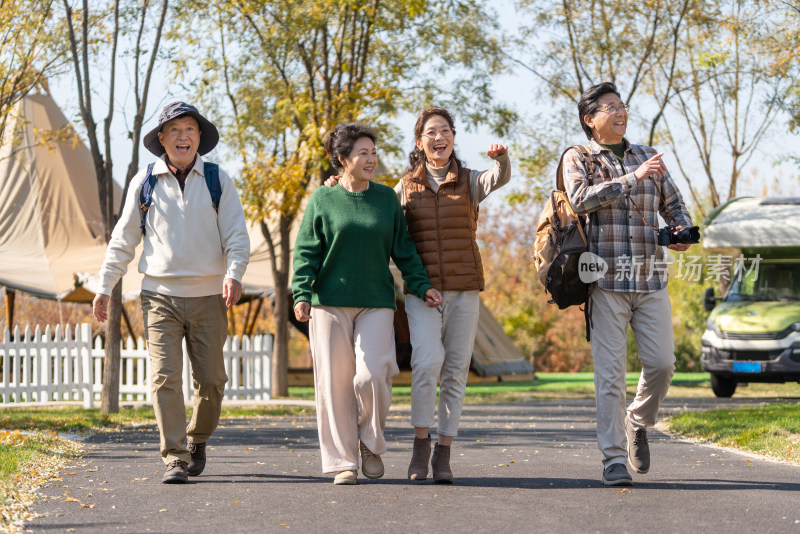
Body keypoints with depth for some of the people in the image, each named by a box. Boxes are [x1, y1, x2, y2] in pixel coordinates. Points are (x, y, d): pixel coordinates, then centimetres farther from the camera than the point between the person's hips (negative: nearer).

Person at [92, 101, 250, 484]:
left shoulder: (218, 181, 4)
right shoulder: (144, 183, 5)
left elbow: (236, 234, 0)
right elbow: (123, 238, 11)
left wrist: (234, 274, -18)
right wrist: (105, 286, 7)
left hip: (207, 297, 0)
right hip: (160, 295, 0)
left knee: (210, 379, 2)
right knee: (165, 377, -10)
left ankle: (197, 441, 27)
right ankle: (174, 458, -8)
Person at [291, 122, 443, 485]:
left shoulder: (386, 198, 10)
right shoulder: (322, 200, 4)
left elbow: (403, 249, 14)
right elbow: (306, 253, 2)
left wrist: (421, 286, 3)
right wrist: (302, 294, -10)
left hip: (376, 304, 1)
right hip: (330, 304, -1)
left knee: (372, 375, -14)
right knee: (335, 381, -1)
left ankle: (371, 444, 11)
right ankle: (342, 462, 8)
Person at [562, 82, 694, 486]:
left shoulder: (646, 157, 16)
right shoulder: (578, 158, 3)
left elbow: (673, 203, 22)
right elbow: (581, 199, -16)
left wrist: (682, 230, 0)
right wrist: (633, 178, -20)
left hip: (651, 281, 4)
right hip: (606, 282, -4)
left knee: (661, 364, -2)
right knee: (610, 373, -5)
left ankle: (638, 423, 27)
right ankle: (614, 459, -1)